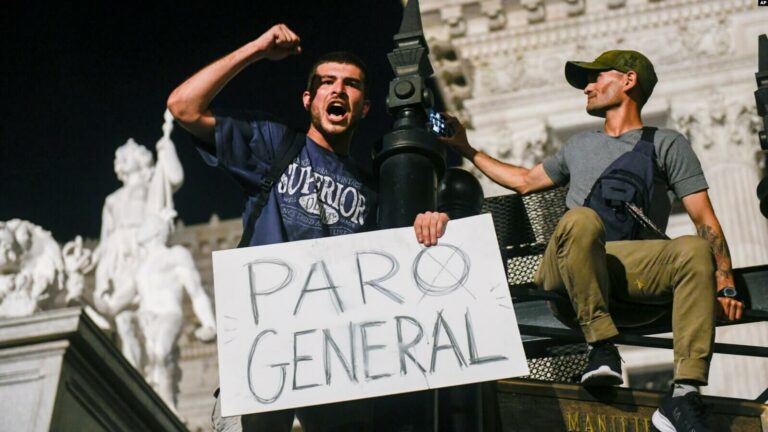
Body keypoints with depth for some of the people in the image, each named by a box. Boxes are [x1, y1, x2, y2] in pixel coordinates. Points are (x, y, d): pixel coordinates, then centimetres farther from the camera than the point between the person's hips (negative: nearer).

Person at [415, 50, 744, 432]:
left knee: (695, 249, -35)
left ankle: (684, 394, -43)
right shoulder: (579, 145, 35)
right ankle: (601, 347, -31)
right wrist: (466, 149, 51)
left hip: (634, 277, -2)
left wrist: (725, 284, -6)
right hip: (567, 275, 2)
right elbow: (524, 181, 48)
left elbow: (706, 221, 8)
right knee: (582, 219, -33)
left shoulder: (666, 144, 19)